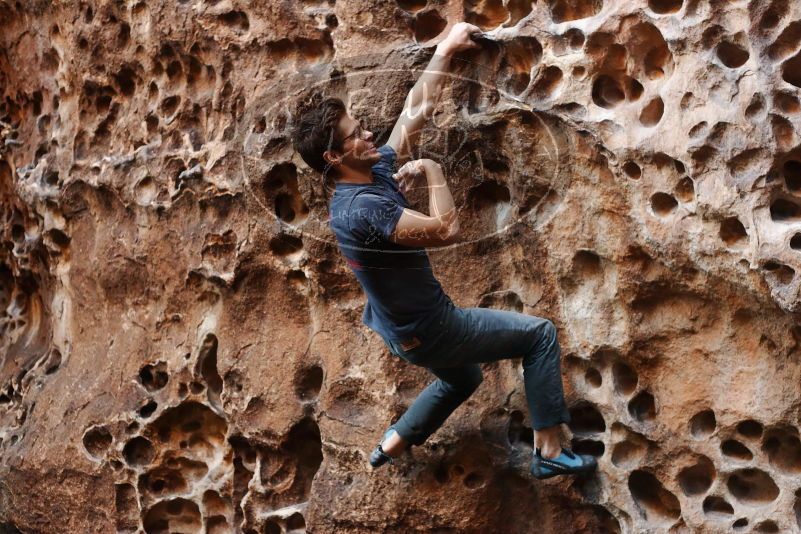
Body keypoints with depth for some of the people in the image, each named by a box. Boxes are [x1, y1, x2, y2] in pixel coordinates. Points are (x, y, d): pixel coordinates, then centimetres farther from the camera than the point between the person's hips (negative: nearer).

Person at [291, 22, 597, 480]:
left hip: (409, 327, 10)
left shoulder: (377, 169, -2)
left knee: (464, 378, 36)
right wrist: (432, 171, -19)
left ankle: (391, 447, 41)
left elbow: (418, 110, 5)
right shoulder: (361, 209, -30)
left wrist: (446, 50, 7)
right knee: (539, 333, -2)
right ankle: (550, 451, 0)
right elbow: (447, 230, -32)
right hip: (426, 330, -10)